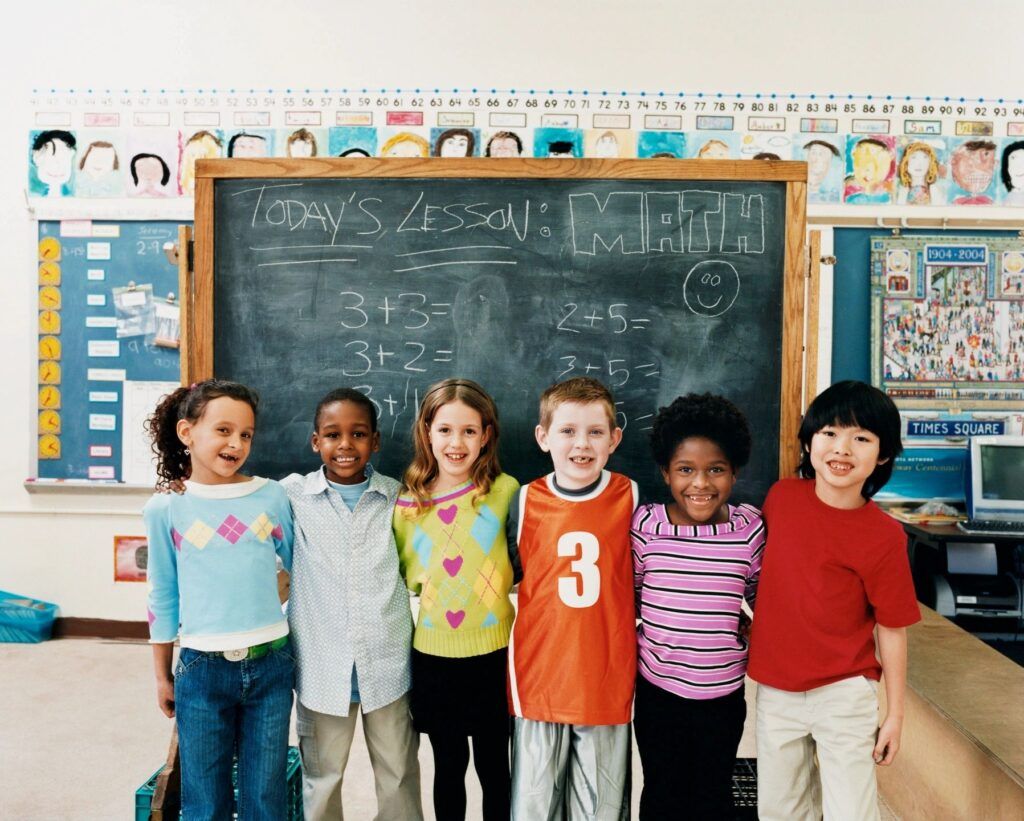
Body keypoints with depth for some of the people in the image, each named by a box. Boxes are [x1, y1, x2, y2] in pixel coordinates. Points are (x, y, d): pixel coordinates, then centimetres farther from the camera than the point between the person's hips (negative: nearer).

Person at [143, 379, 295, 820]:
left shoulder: (272, 496, -2)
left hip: (270, 664, 1)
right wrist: (162, 675, 10)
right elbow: (163, 597, 4)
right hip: (202, 669, -1)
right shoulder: (165, 508, -3)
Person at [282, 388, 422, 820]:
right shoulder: (292, 495, -4)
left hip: (387, 662, 1)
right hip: (321, 665, 0)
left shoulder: (398, 497, -1)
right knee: (321, 777, 17)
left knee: (399, 775, 14)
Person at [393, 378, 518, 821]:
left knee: (493, 764, 13)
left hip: (492, 651, -2)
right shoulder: (408, 505, -1)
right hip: (433, 654, 2)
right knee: (448, 763, 18)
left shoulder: (505, 491, -9)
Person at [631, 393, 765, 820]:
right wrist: (632, 640, -3)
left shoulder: (750, 528, -10)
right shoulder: (645, 524, -11)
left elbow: (760, 595, 7)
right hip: (656, 688, 0)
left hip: (723, 692, 0)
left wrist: (752, 627, -5)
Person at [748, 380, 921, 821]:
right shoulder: (782, 495, -6)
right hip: (776, 690, 4)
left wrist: (895, 714, -2)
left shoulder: (883, 536, -15)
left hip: (844, 694, -3)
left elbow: (892, 629, -8)